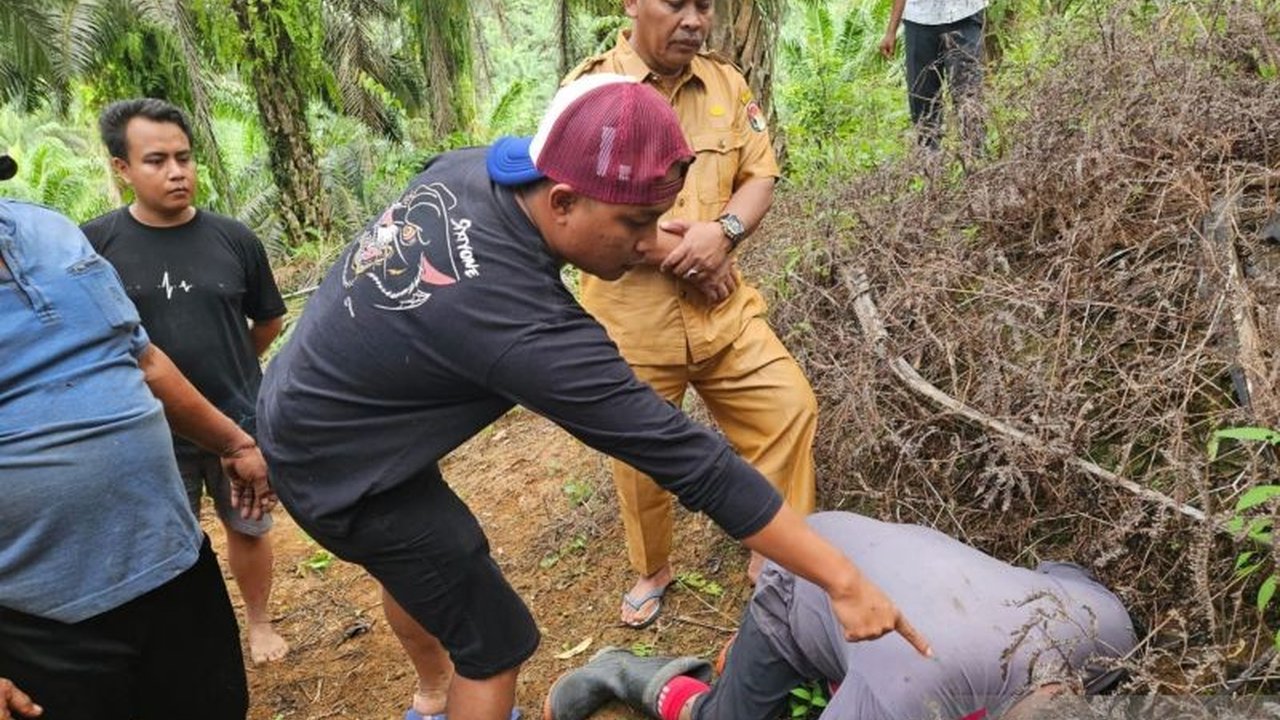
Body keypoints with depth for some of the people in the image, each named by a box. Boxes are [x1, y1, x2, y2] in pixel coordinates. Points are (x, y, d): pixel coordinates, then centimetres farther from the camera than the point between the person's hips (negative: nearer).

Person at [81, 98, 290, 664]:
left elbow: (269, 322, 8)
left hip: (239, 422, 1)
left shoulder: (233, 239, -7)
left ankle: (258, 622, 41)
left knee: (248, 529, 19)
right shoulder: (94, 244, -11)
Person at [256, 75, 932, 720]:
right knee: (495, 643, 5)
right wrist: (843, 580, -29)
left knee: (419, 564, 31)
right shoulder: (526, 326, -38)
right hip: (341, 468, -9)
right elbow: (687, 459, -36)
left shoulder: (468, 167, -14)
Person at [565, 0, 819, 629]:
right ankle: (651, 570, 38)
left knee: (790, 407, -3)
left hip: (721, 303, 4)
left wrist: (723, 231, -17)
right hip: (630, 311, -3)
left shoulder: (726, 82, 6)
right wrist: (677, 252, -16)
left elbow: (760, 176, 5)